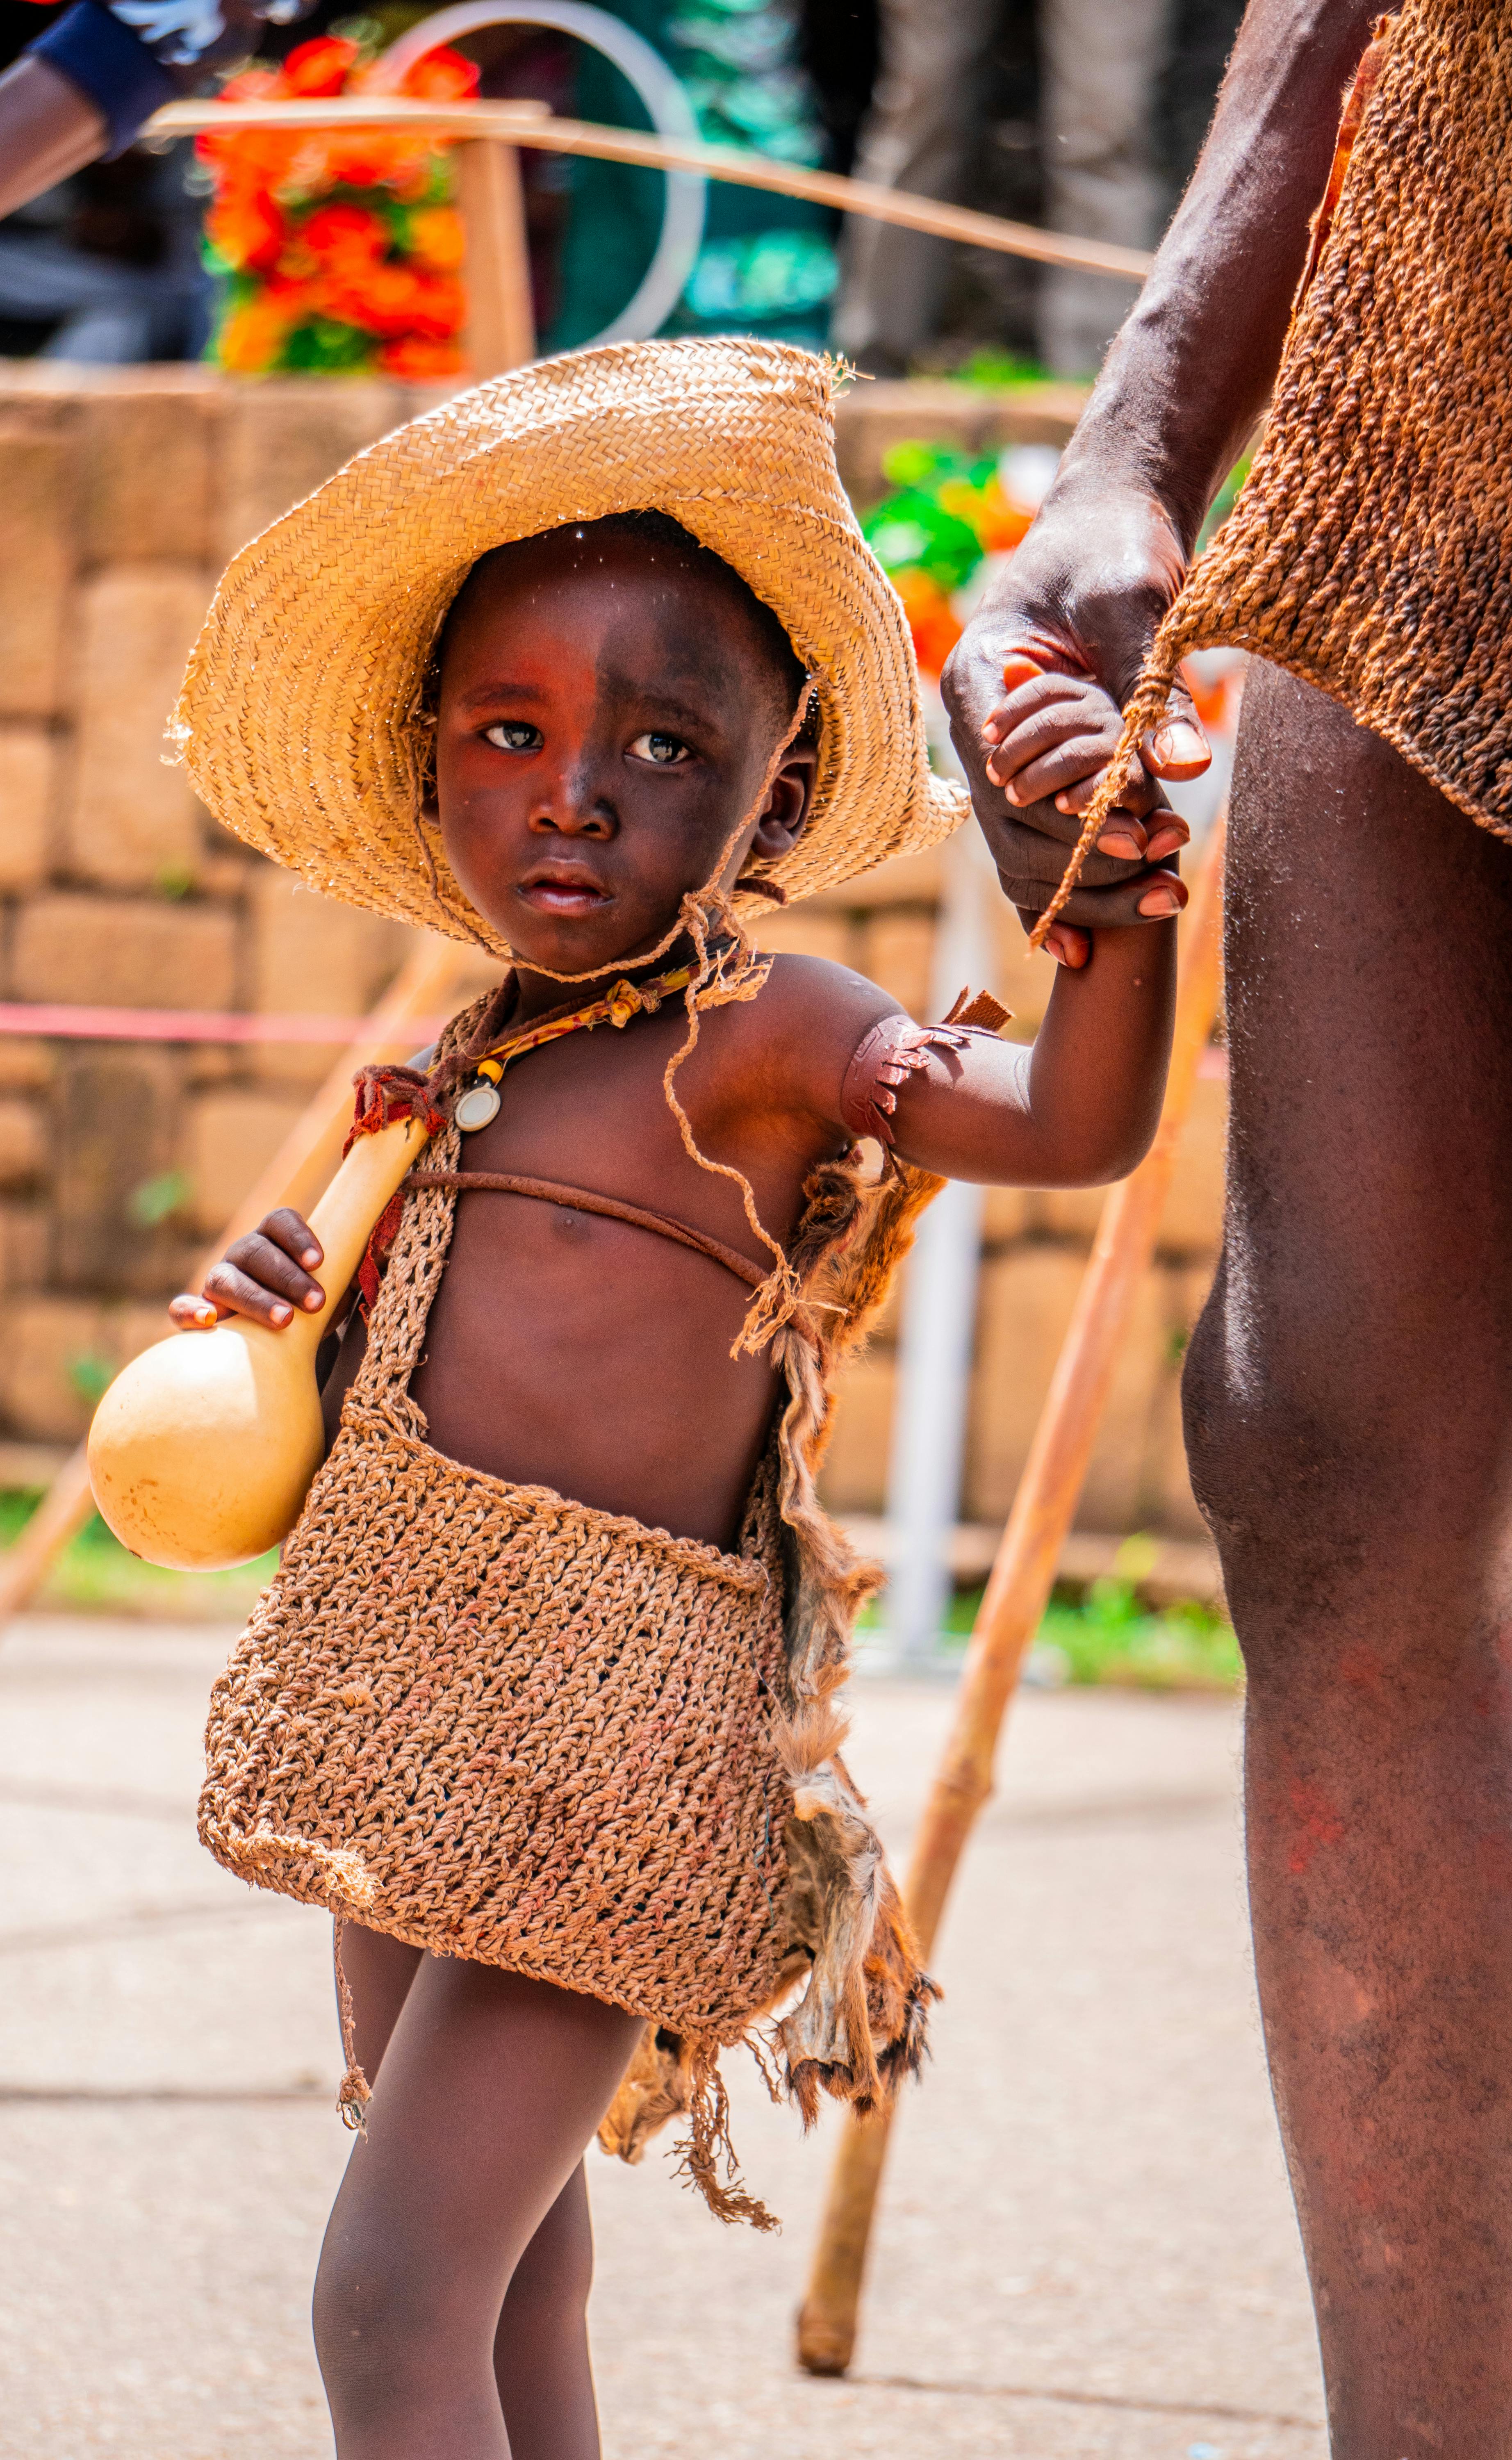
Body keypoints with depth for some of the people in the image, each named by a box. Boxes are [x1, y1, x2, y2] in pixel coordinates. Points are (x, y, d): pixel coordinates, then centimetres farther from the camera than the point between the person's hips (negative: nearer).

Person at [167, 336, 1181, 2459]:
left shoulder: (765, 1033, -10)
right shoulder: (468, 1071, 12)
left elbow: (1072, 1120, -24)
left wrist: (1123, 901, -41)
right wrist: (289, 1305, 4)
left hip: (608, 1733, -8)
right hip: (429, 1727, 8)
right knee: (514, 2287, 16)